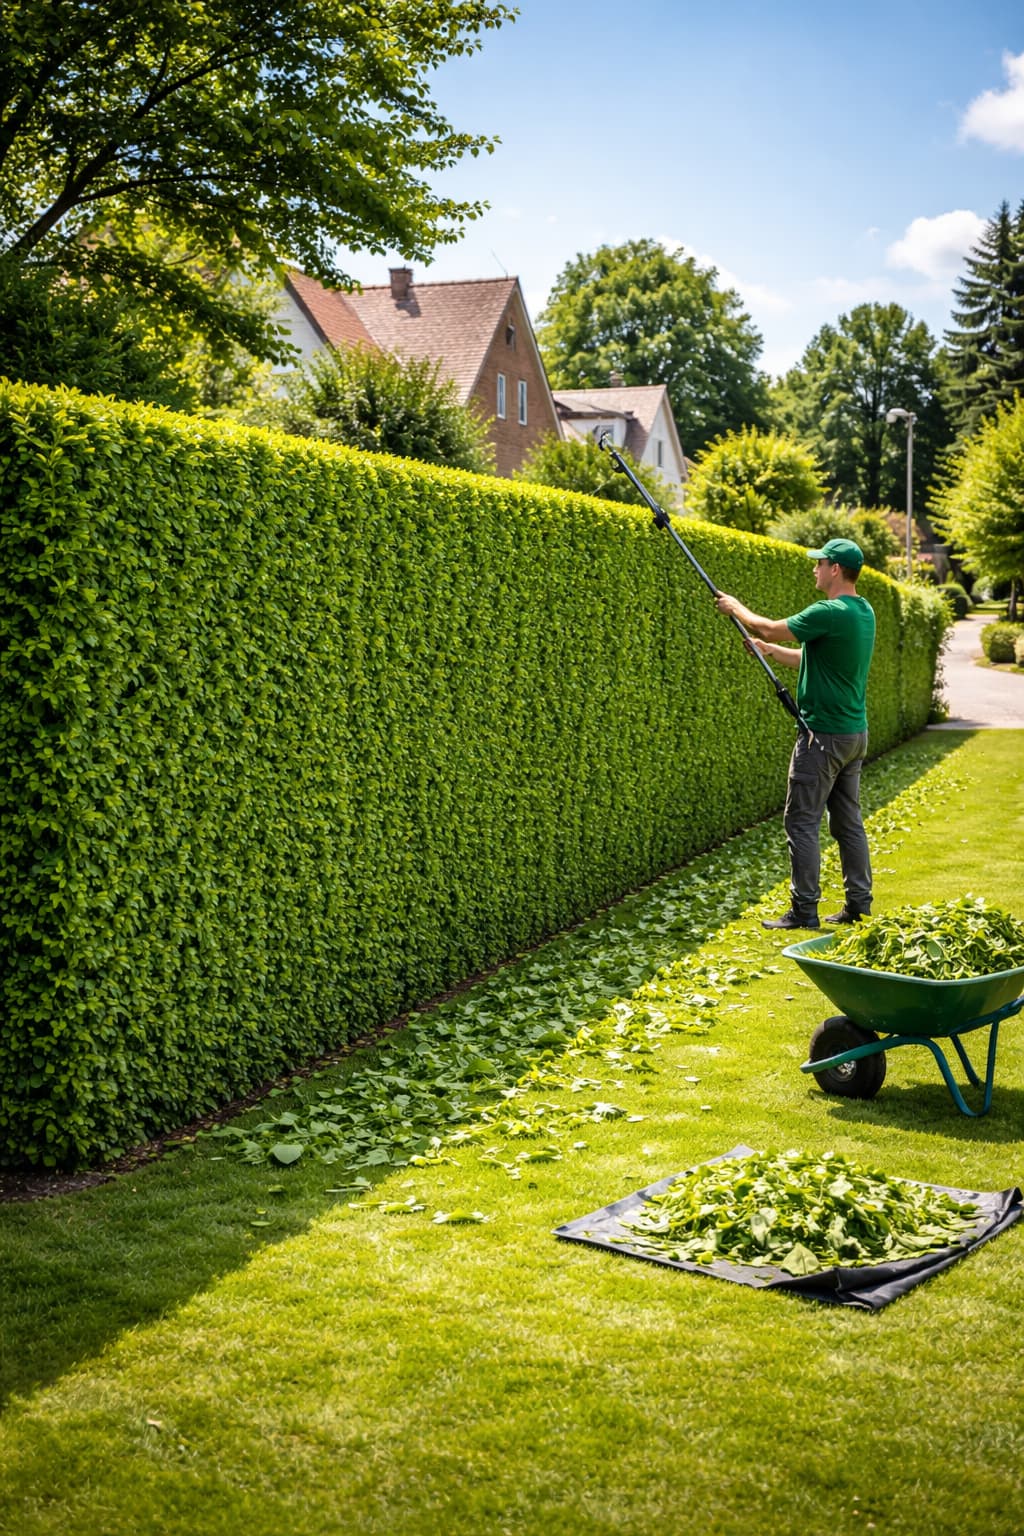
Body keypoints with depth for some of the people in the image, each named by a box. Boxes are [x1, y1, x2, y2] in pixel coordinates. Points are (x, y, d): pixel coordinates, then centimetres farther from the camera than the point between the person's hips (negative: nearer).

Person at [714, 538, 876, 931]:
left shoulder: (830, 613, -19)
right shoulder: (863, 612, 10)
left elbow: (771, 629, -10)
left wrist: (735, 607, 6)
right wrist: (771, 650, 19)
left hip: (824, 736, -9)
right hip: (855, 733, 9)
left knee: (802, 822, -3)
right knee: (848, 821, 13)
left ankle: (804, 910, 0)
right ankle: (859, 905, 18)